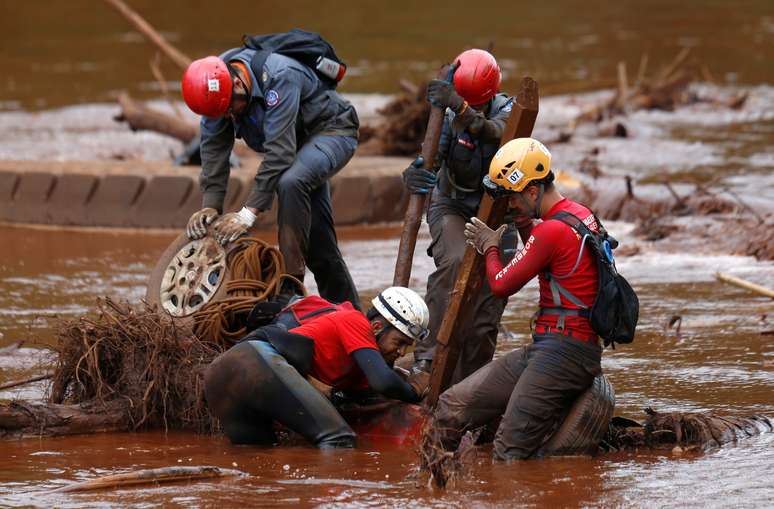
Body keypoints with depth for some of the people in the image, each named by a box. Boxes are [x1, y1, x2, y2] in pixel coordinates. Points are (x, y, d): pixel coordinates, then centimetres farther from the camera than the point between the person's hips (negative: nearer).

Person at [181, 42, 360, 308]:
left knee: (291, 183, -34)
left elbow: (278, 153, -40)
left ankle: (290, 286, -29)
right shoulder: (215, 87, -15)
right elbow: (213, 152, -13)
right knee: (316, 234, 8)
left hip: (332, 130, -8)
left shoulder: (279, 78, -36)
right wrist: (210, 205, -26)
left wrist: (248, 213, -41)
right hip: (300, 140, 8)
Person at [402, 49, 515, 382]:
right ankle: (429, 354, -33)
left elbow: (493, 132, -36)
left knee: (488, 304, -2)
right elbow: (430, 157, -19)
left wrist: (461, 108, -55)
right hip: (451, 207, -1)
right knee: (454, 260, -32)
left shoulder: (507, 111, -13)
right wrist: (413, 175, -44)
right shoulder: (449, 115, -11)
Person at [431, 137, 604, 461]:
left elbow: (501, 285, -7)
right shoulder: (581, 215, 14)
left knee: (508, 454, -14)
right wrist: (525, 227, 21)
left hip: (562, 351, -10)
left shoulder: (552, 231, -17)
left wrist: (490, 247, 12)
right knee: (450, 409, 2)